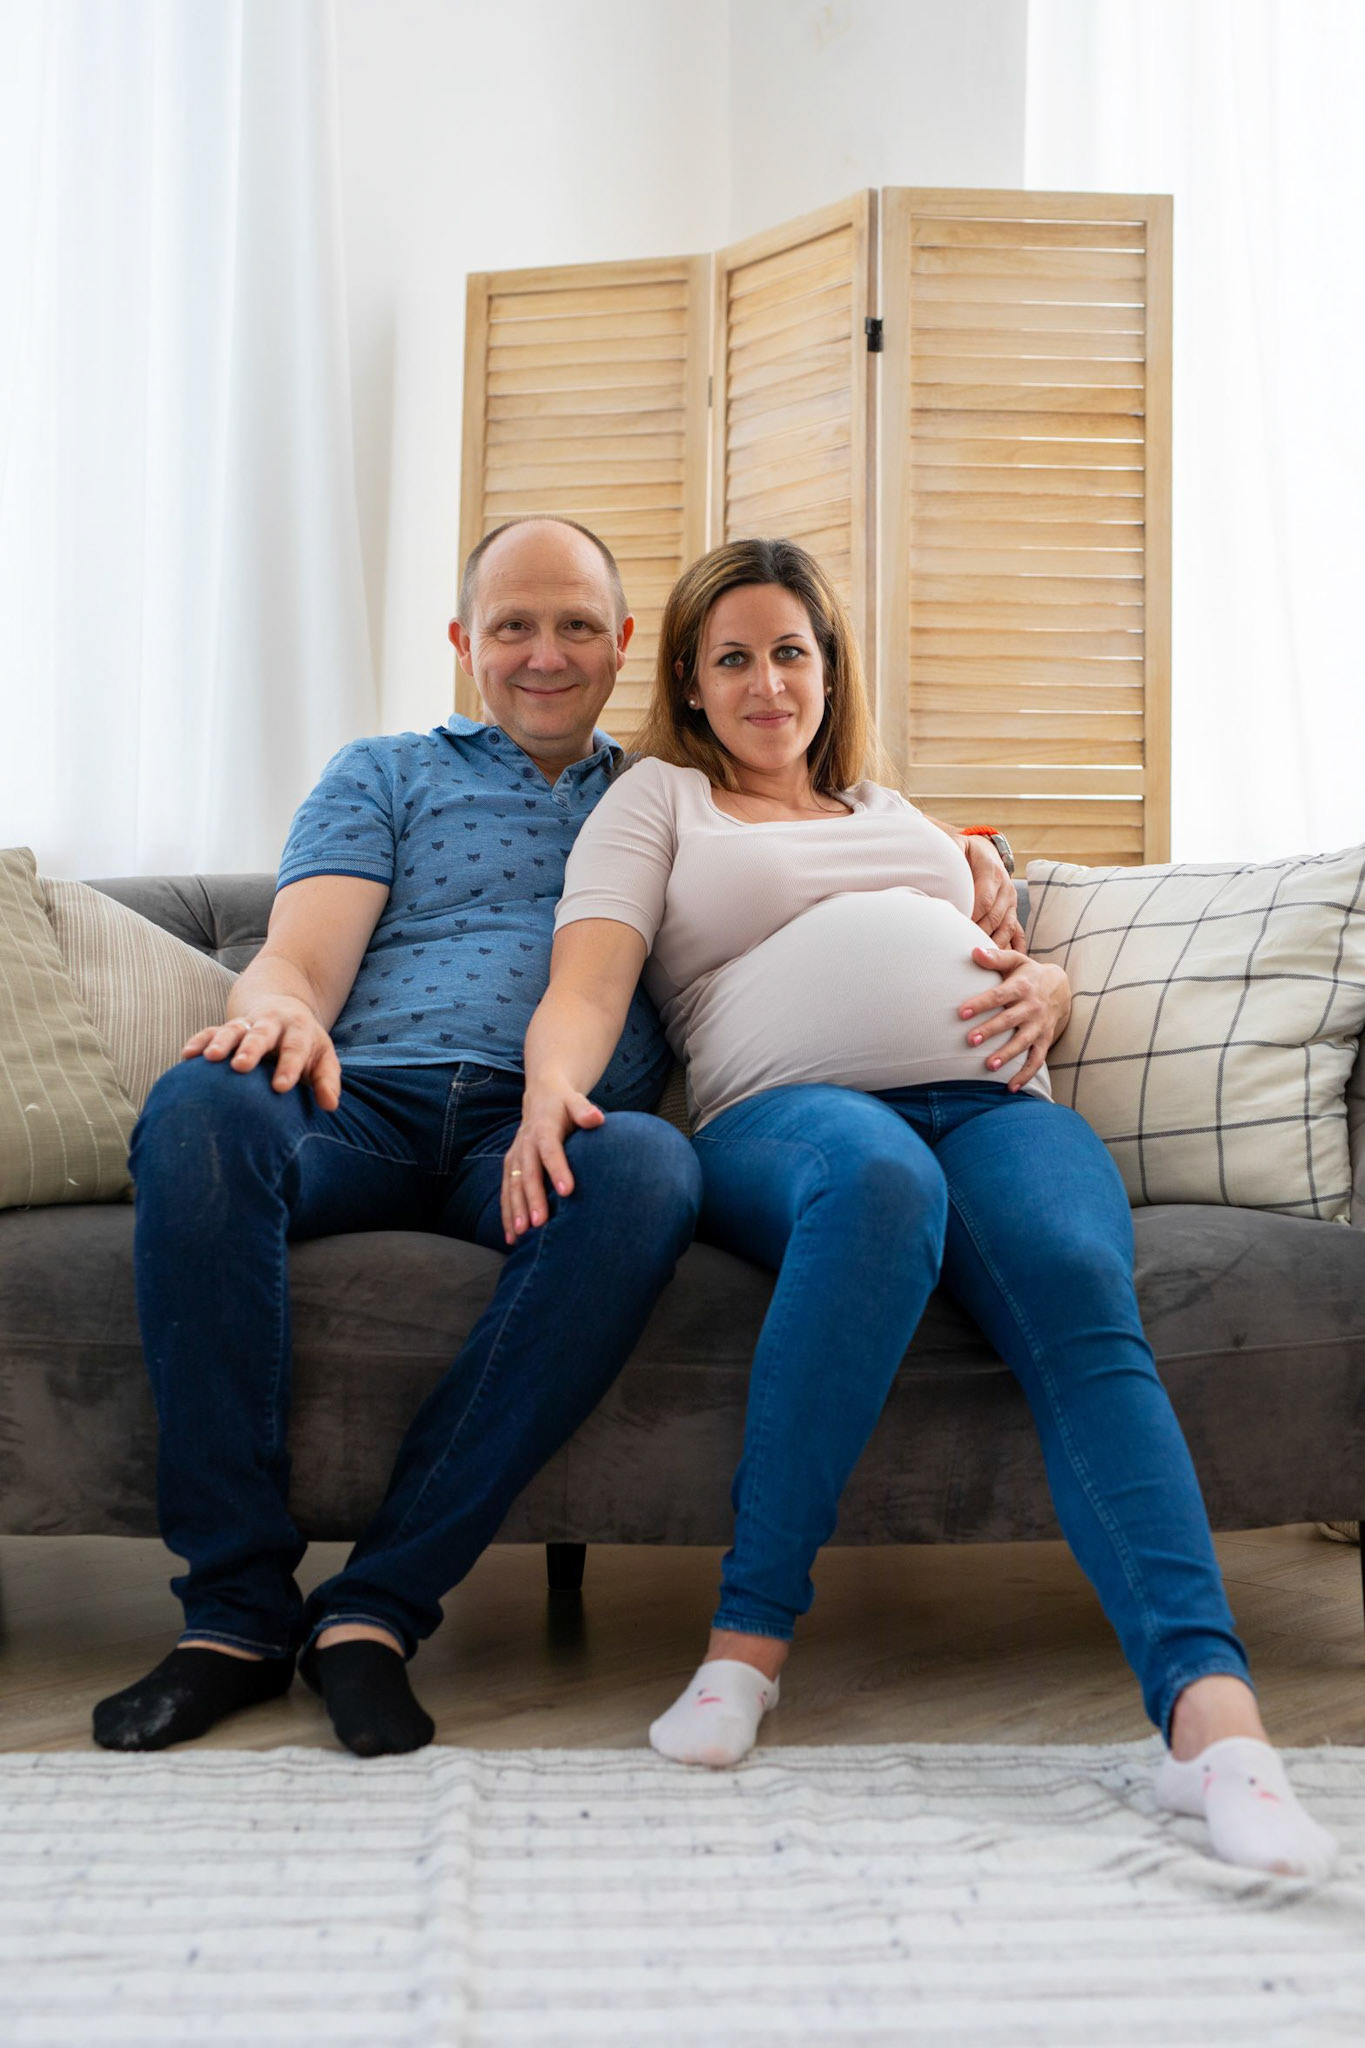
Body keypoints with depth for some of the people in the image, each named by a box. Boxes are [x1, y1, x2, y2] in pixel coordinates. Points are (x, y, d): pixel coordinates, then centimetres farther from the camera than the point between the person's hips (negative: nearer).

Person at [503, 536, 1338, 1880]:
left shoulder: (900, 816, 37)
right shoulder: (656, 798, 24)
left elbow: (1020, 968, 32)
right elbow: (588, 983, 6)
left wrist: (1044, 989, 6)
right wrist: (552, 1089, -17)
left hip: (992, 1100, 4)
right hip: (787, 1109, -3)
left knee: (1078, 1285, -32)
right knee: (877, 1177, -41)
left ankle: (1211, 1714, -46)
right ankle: (750, 1633, -32)